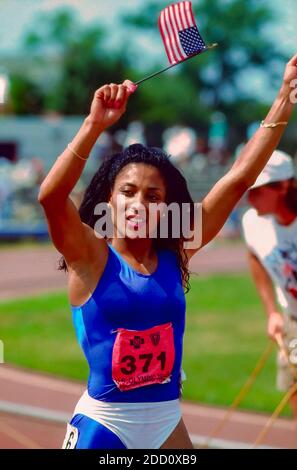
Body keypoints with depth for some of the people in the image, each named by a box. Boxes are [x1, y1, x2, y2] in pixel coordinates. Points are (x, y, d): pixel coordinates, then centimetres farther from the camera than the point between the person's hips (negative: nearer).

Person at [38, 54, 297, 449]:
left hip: (166, 422, 4)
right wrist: (95, 124, -36)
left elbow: (239, 179, 1)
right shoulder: (91, 257, -7)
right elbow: (51, 197, -26)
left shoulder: (174, 254, 3)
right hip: (103, 426, -4)